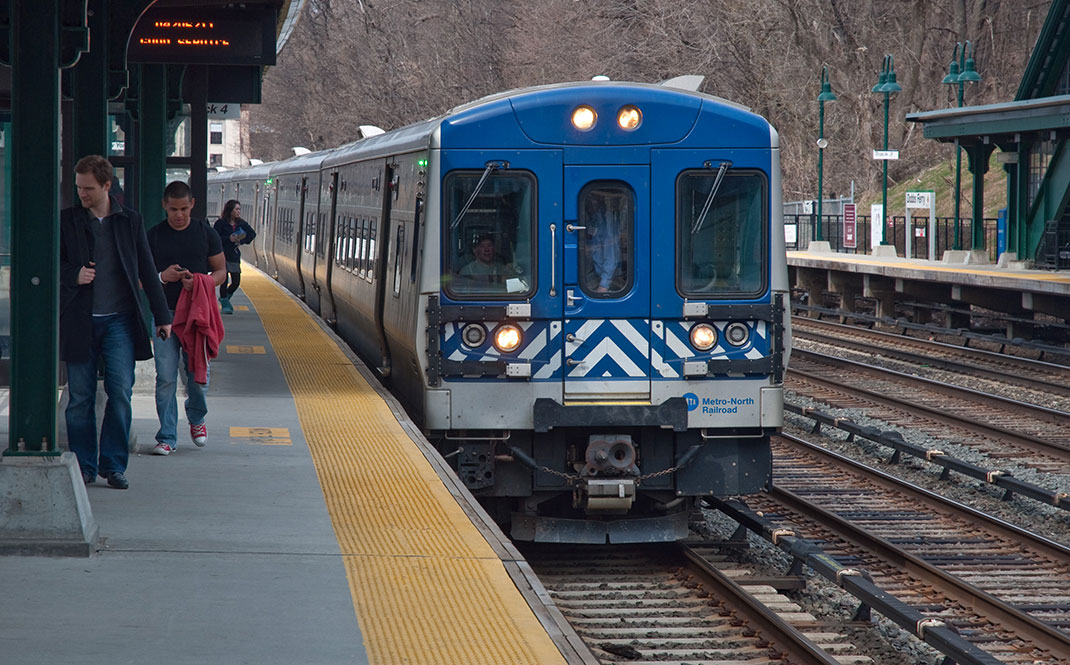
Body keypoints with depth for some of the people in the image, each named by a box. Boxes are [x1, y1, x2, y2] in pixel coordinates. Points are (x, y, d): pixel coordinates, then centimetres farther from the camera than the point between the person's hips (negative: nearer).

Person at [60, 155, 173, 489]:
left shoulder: (130, 221, 7)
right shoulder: (66, 221, 5)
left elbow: (147, 270, 11)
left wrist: (162, 315, 11)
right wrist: (73, 274, -11)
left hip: (119, 320, 0)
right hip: (79, 321, 0)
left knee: (120, 392, -6)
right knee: (80, 397, 2)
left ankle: (114, 465, 3)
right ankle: (83, 465, 11)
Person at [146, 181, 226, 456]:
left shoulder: (205, 233, 6)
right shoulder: (154, 235, 4)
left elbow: (221, 271, 11)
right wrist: (162, 277, -15)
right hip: (165, 312, 0)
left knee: (198, 374, 0)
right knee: (166, 378, -5)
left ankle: (196, 418, 30)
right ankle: (167, 437, 2)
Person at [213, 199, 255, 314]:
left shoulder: (241, 223, 6)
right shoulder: (221, 223, -8)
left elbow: (252, 234, 14)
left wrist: (242, 240, -1)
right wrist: (228, 239, -21)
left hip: (234, 255, 5)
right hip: (222, 255, -5)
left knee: (236, 281, 3)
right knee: (224, 280, -5)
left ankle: (224, 299, 29)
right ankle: (225, 304, 9)